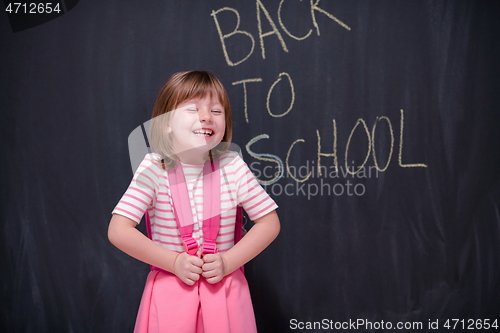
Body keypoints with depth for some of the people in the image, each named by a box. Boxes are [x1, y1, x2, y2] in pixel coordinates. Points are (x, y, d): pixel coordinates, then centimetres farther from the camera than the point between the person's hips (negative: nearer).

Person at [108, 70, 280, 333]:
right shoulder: (154, 169, -13)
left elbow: (270, 223, -4)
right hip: (171, 289, -1)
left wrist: (228, 262, -13)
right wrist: (174, 262, -15)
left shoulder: (232, 166, -9)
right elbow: (118, 231, -14)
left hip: (223, 288, 1)